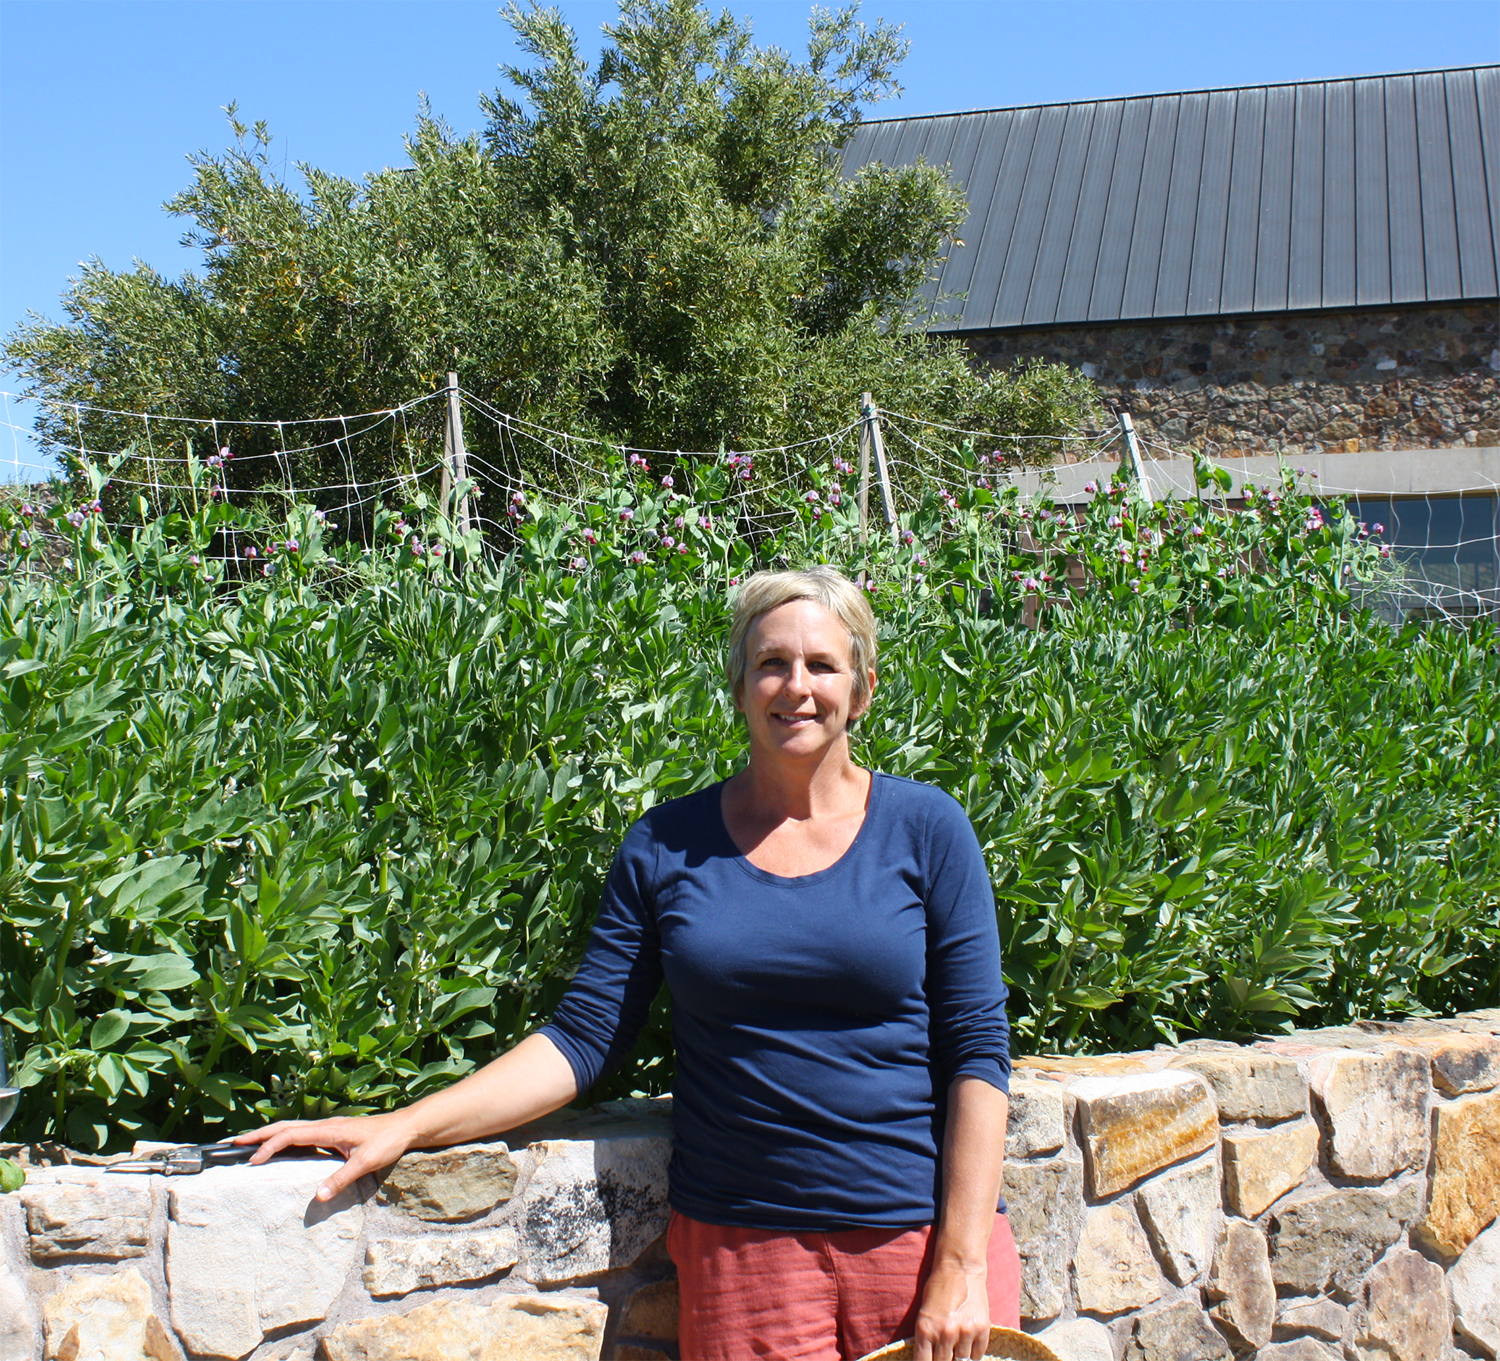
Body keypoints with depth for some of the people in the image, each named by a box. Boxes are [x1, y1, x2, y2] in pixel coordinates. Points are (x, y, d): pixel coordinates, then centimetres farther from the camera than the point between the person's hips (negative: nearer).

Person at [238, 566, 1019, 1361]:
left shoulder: (926, 830, -1)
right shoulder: (665, 847, 2)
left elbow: (976, 1054, -3)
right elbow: (585, 1038, 1)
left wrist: (960, 1268, -9)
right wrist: (403, 1128, -8)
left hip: (922, 1234, 0)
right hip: (742, 1246, 1)